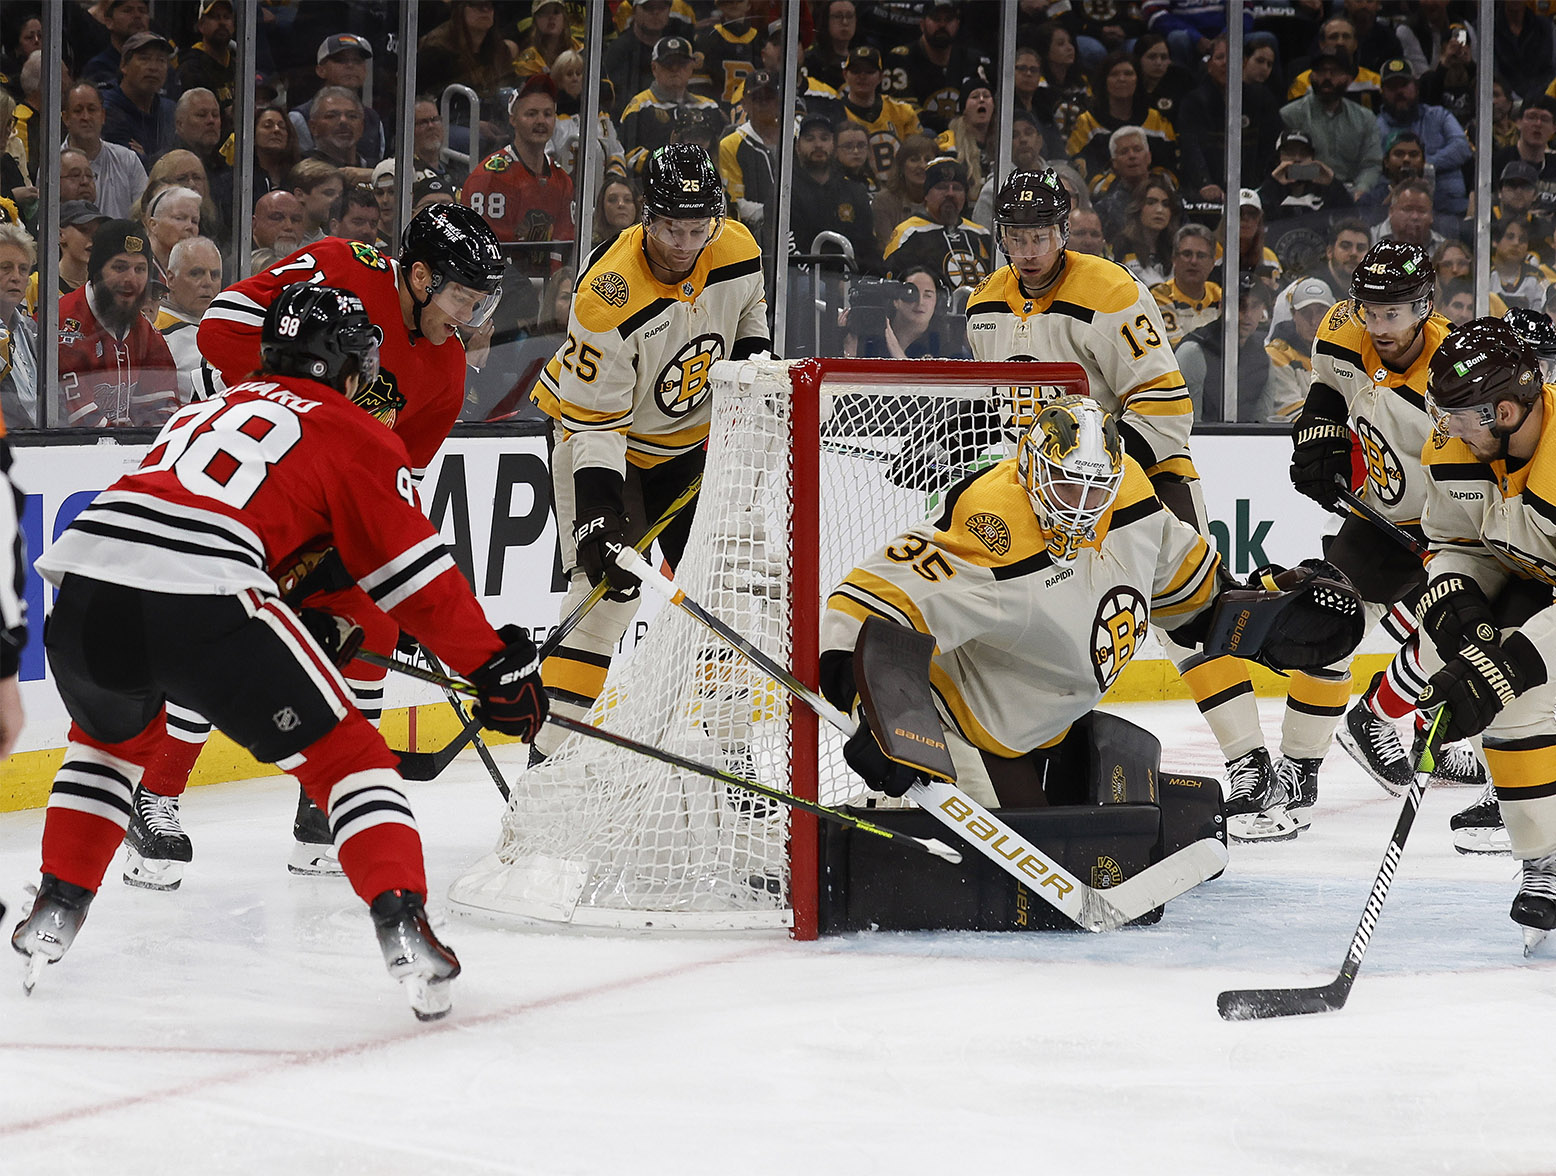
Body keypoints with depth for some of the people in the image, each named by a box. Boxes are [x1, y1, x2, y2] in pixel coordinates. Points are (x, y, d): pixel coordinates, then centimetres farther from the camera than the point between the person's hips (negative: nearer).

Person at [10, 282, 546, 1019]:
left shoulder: (212, 411, 35)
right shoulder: (356, 438, 17)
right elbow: (413, 573, 13)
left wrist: (313, 621, 45)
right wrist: (496, 666, 19)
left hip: (83, 578, 6)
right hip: (201, 601, -6)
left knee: (111, 733, 36)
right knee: (344, 755, 7)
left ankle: (56, 909, 29)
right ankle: (402, 923, -9)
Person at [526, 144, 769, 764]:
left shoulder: (738, 251, -15)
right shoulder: (609, 294, -33)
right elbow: (593, 418, -30)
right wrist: (596, 509, -37)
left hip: (684, 436, 6)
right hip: (594, 429, -6)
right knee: (608, 585, -18)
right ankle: (553, 747, -17)